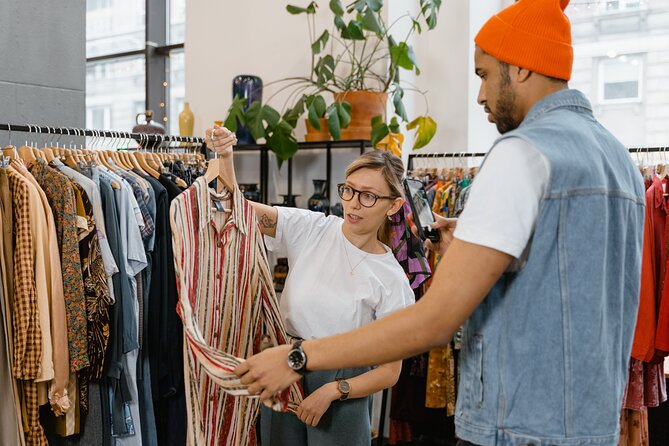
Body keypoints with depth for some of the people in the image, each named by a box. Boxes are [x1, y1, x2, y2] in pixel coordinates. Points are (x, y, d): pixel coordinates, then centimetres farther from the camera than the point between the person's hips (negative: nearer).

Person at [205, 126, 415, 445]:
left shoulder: (392, 280, -10)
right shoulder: (312, 229, -5)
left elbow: (390, 371, -6)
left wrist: (332, 390, -18)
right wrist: (225, 157, -25)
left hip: (342, 386, -2)